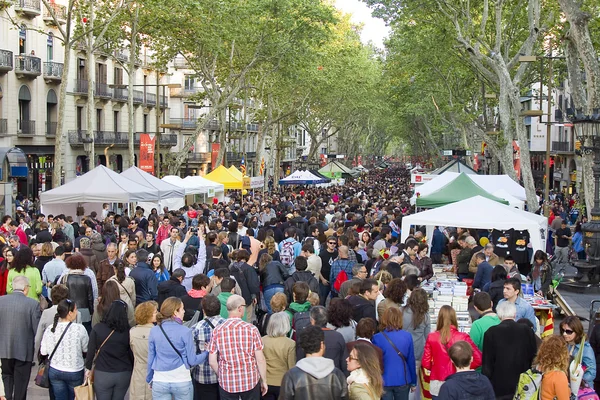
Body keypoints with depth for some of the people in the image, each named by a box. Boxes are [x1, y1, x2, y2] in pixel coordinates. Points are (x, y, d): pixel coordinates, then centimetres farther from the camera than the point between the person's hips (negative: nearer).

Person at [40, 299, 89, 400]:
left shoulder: (49, 329, -10)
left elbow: (43, 352, -2)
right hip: (75, 372, -2)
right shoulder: (79, 328, -19)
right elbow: (86, 349, -8)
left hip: (55, 371, 2)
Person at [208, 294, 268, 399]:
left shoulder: (217, 331, -5)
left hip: (227, 383, 1)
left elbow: (212, 362, -2)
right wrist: (264, 381, 5)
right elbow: (260, 359, -7)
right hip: (250, 382, -1)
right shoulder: (251, 329, -10)